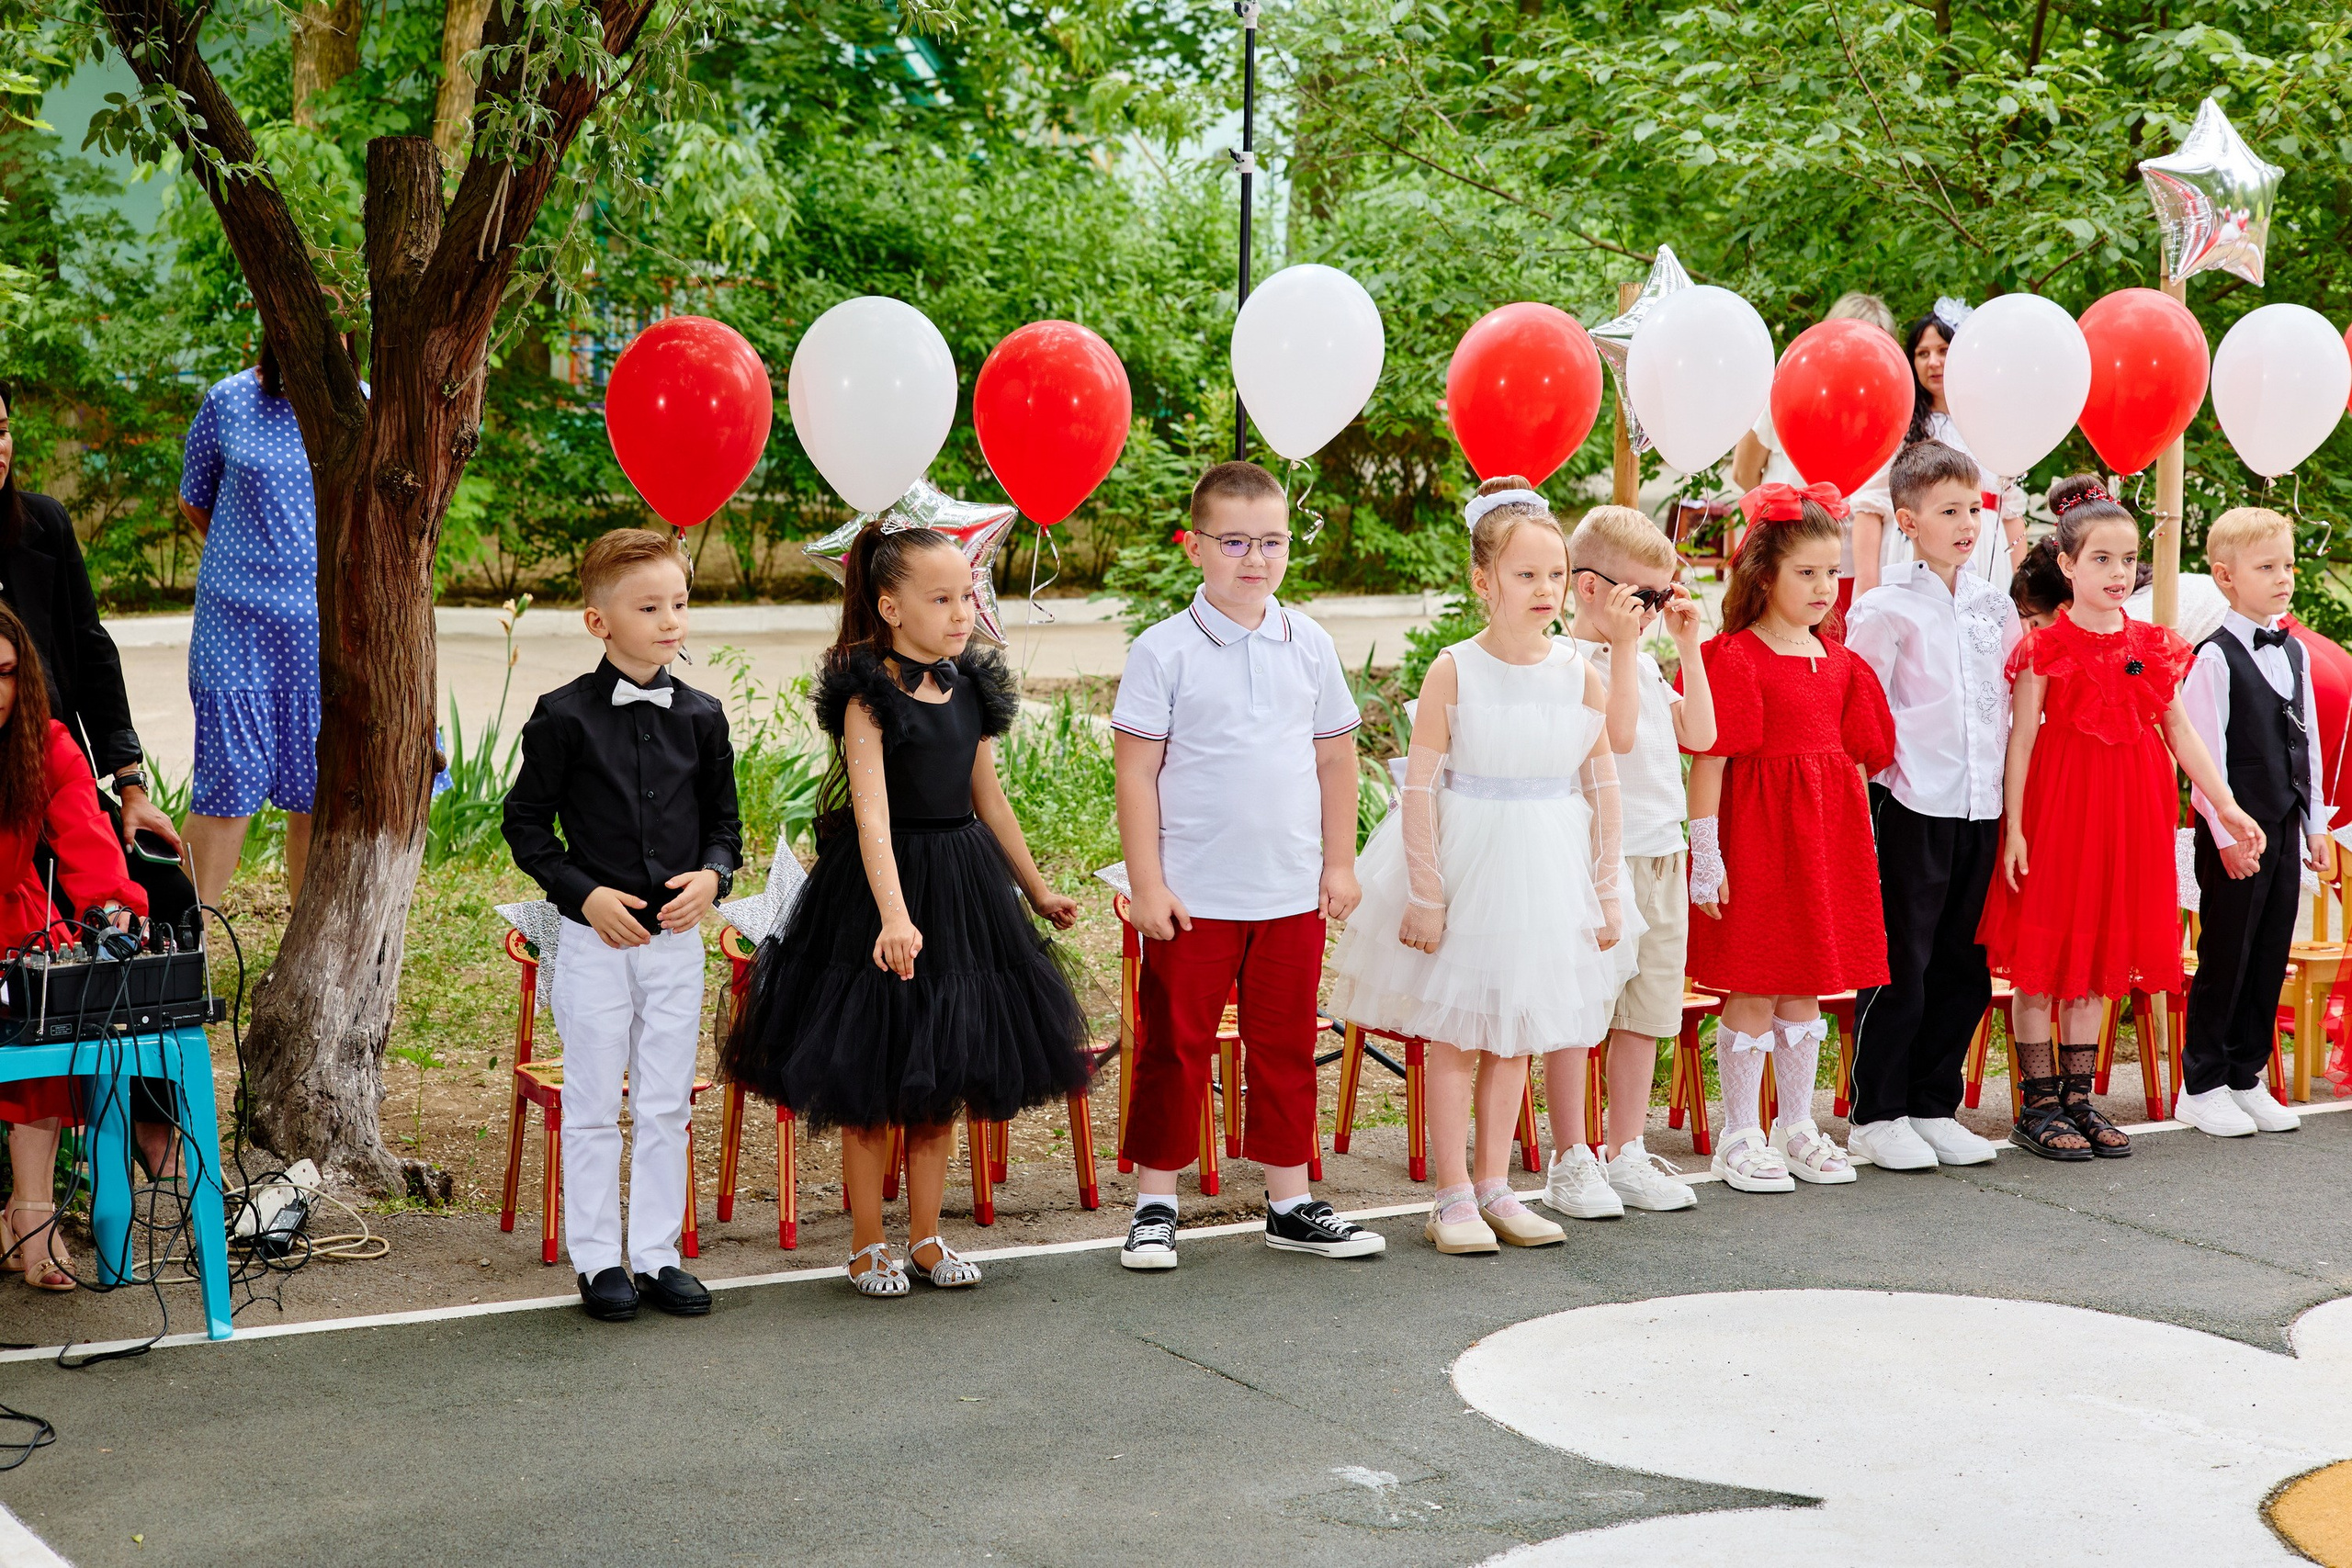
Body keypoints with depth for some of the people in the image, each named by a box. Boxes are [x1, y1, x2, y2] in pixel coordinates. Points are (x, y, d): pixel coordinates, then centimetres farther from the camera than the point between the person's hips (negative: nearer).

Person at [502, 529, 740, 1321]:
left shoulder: (700, 716, 4)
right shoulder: (565, 716, -8)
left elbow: (724, 820, 12)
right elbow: (526, 823, -2)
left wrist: (712, 874, -7)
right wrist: (583, 893, -12)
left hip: (676, 937, 3)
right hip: (595, 938, -3)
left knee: (666, 1106, 9)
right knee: (593, 1106, 4)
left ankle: (657, 1254, 19)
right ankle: (598, 1260, 14)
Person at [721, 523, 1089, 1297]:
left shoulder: (972, 689, 5)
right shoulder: (869, 697, -15)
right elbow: (871, 814, -25)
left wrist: (1038, 890, 23)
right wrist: (894, 914, -37)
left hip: (964, 885, 6)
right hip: (883, 887, -6)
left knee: (942, 1073, 12)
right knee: (871, 1077, 4)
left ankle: (925, 1237, 23)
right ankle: (867, 1244, 16)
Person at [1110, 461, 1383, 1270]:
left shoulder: (1310, 645, 5)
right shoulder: (1164, 650, -6)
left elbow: (1335, 758, 13)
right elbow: (1136, 772, -6)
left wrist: (1340, 863, 10)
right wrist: (1147, 885, -9)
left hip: (1293, 894, 3)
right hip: (1194, 895, -3)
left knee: (1286, 1051, 11)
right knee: (1174, 1050, 4)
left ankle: (1290, 1206, 21)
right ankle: (1155, 1204, 16)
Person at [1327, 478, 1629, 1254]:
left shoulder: (1581, 673, -2)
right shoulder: (1454, 672, -11)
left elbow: (1603, 788, 5)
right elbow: (1421, 788, -10)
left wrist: (1606, 890, 4)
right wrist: (1424, 893, -12)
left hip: (1548, 869, 3)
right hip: (1466, 861, -3)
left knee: (1515, 1035, 12)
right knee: (1456, 1035, 3)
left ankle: (1495, 1188, 22)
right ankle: (1453, 1197, 12)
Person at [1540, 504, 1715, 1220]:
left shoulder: (1646, 663, 16)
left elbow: (1698, 734, 9)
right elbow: (1618, 732, -22)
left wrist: (1688, 644, 7)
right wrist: (1623, 645, -20)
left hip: (1660, 856, 8)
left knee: (1647, 1010, 11)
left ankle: (1626, 1153, 20)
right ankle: (1570, 1161, 7)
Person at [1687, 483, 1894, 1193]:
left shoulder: (1839, 660, 10)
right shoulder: (1734, 658, -11)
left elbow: (1855, 756, 16)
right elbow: (1708, 761, -13)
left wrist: (1857, 836, 13)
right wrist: (1705, 854, -16)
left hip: (1826, 831, 7)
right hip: (1756, 832, -6)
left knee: (1807, 988, 13)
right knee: (1753, 992, -1)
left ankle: (1798, 1127, 24)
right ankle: (1740, 1138, 9)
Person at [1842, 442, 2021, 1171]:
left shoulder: (1996, 606, 12)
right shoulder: (1886, 607, -5)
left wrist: (2010, 789, 12)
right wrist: (1894, 773, -12)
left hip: (1981, 807, 6)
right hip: (1910, 807, -6)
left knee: (1964, 971, 10)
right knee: (1899, 970, -1)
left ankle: (1933, 1107, 22)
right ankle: (1875, 1116, 10)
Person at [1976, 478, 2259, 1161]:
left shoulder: (2152, 648, 8)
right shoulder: (2045, 649, -7)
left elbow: (2181, 733, 10)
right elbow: (2022, 740, -7)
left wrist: (2228, 806, 5)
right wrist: (2013, 828, -11)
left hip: (2129, 811, 5)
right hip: (2057, 804, -5)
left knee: (2101, 955, 10)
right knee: (2043, 957, -1)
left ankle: (2078, 1100, 18)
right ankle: (2037, 1105, 7)